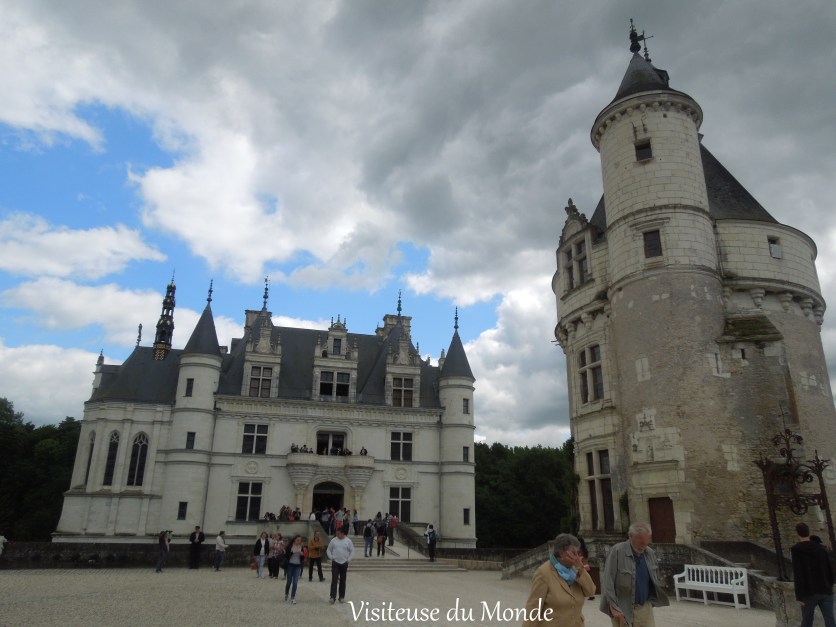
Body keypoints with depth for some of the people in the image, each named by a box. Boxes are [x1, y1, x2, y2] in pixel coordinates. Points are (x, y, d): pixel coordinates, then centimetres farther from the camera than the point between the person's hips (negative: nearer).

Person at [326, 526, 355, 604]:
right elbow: (329, 550, 9)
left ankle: (342, 597, 18)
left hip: (344, 563, 0)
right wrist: (331, 558, -2)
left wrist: (348, 560, -3)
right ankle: (332, 597, -9)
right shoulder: (333, 540, 0)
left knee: (342, 581, 8)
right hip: (335, 563, 0)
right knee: (334, 580, -8)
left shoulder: (348, 541, -2)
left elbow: (352, 551, 3)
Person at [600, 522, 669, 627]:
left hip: (645, 608, 5)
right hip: (622, 610, -5)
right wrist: (613, 607, -17)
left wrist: (651, 601, 8)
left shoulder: (650, 554, 4)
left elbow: (655, 582, 17)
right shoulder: (617, 551, -14)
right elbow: (607, 582, -15)